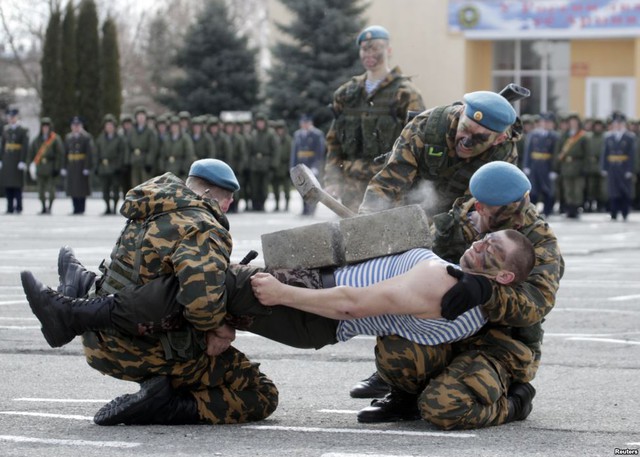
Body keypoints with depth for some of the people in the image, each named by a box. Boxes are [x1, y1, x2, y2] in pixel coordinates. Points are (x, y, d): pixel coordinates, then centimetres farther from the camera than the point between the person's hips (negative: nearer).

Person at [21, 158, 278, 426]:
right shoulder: (205, 230, -17)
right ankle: (164, 409, -16)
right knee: (262, 396, -1)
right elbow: (201, 290, -36)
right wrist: (212, 325, -17)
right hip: (153, 352, -8)